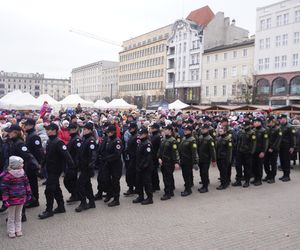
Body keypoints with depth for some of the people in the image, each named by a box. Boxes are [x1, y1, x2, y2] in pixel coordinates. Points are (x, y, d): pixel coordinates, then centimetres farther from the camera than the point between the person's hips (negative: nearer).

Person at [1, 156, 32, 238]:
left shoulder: (22, 173, 1)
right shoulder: (7, 175, -16)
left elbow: (26, 184, 12)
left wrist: (28, 194, 13)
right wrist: (5, 199, -14)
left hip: (21, 198, 5)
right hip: (12, 199, -5)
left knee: (18, 215, 17)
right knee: (11, 216, 9)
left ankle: (18, 230, 29)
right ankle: (11, 231, 23)